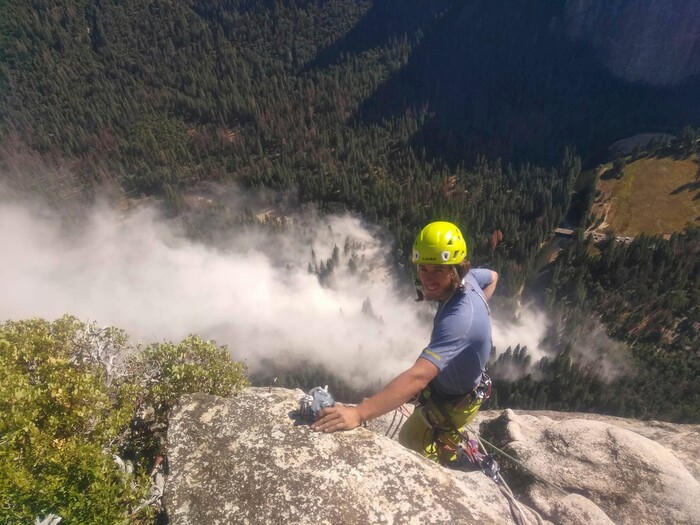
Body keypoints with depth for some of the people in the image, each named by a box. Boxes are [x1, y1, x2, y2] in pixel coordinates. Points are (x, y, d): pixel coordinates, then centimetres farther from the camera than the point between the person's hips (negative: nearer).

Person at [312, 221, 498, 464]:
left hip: (449, 404, -8)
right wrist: (477, 313, 2)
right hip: (463, 383, 8)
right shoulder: (467, 279, -17)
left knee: (409, 444, 17)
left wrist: (358, 413, -59)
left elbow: (418, 377, -54)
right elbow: (492, 276, 9)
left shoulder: (458, 319, -44)